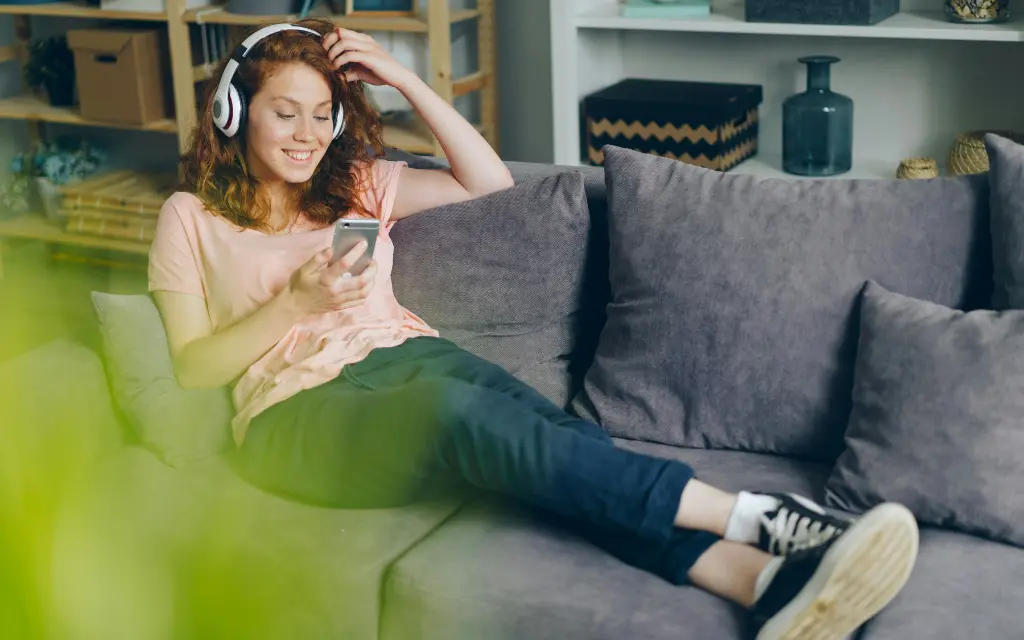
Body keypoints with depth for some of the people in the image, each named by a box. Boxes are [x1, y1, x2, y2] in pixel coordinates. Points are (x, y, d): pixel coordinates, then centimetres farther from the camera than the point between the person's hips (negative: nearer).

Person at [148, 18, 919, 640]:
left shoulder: (358, 185, 23)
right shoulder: (190, 218, 13)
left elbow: (490, 181, 18)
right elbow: (192, 366, 5)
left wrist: (405, 79, 10)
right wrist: (293, 302, -11)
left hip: (407, 356, 4)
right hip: (299, 407, -4)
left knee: (556, 435, -31)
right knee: (460, 408, -38)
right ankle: (752, 516, -46)